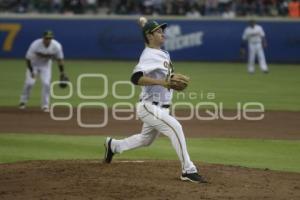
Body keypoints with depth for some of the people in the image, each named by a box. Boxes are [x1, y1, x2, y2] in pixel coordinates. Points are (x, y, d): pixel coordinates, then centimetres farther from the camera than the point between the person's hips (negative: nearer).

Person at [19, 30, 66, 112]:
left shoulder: (56, 46, -24)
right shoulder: (35, 45, -31)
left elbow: (60, 59, -9)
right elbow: (28, 58, -21)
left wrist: (62, 72, -11)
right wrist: (31, 71, -22)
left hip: (46, 65, 2)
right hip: (33, 64, -2)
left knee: (46, 83, -14)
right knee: (29, 82, -14)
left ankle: (45, 106, -1)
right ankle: (23, 101, 10)